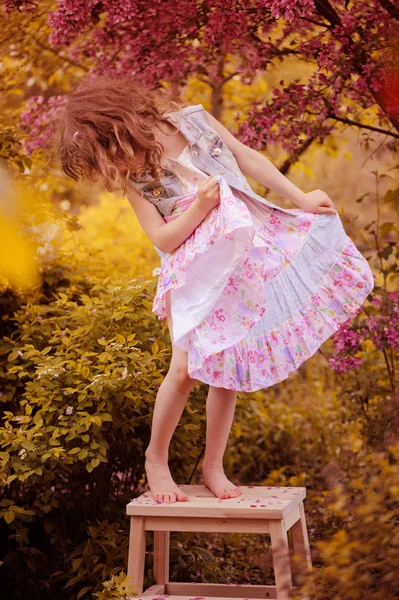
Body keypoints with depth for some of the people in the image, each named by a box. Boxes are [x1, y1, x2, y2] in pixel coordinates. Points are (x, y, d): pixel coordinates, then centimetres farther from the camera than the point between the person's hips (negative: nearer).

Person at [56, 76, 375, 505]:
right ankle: (156, 459, 8)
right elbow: (163, 239, -9)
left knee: (225, 366, 2)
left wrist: (300, 198, 2)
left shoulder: (193, 119, -2)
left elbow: (249, 158, 5)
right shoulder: (131, 177, -5)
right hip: (195, 271, -2)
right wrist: (200, 206, -21)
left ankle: (213, 465, 15)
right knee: (186, 368, -14)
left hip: (244, 252, 2)